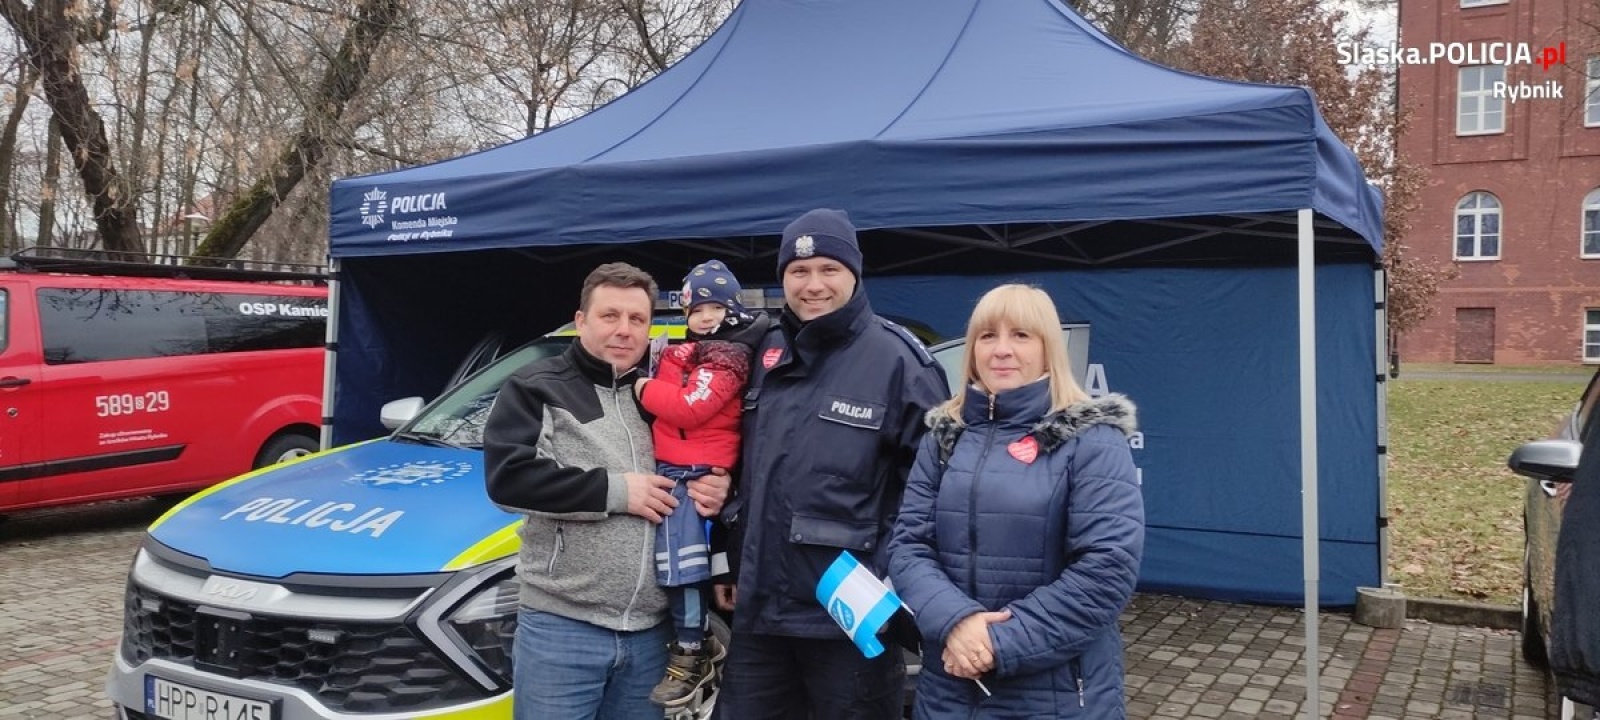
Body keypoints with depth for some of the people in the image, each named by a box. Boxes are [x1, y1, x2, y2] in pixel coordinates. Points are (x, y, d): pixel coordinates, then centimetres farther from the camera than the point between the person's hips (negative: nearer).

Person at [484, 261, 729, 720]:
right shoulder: (537, 388, -1)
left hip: (651, 629, 4)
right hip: (560, 625, -4)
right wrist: (615, 490, -15)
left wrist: (717, 491, -2)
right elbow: (507, 477, -14)